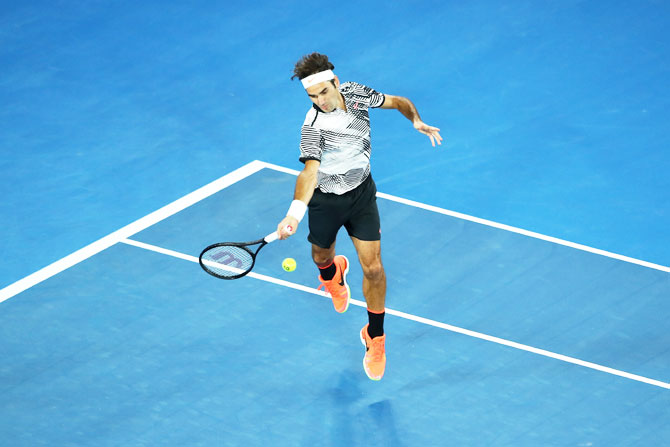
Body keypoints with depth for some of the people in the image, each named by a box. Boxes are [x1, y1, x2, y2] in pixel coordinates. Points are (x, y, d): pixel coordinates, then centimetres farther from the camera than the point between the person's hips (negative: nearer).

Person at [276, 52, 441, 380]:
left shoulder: (357, 94, -16)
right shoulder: (313, 127, -31)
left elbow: (397, 102, 3)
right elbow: (310, 172, -44)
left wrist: (416, 120, -17)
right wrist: (295, 212, -60)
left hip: (361, 193, 2)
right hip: (326, 200, -2)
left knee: (373, 269, -5)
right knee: (321, 257, 22)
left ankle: (374, 337, 17)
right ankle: (333, 275, 63)